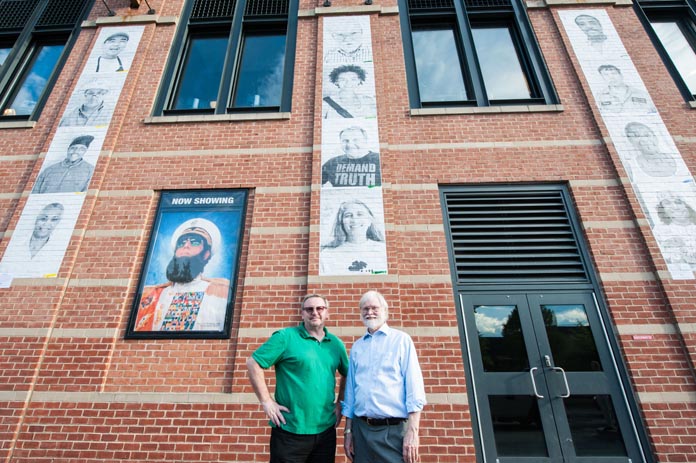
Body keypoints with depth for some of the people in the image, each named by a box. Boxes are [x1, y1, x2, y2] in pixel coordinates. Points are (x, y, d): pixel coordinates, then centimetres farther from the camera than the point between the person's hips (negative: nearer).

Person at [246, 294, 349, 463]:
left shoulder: (336, 344, 5)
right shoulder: (286, 336, -9)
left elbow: (347, 375, 19)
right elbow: (253, 363, -10)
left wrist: (340, 403, 9)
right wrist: (266, 401, -13)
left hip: (326, 430, 5)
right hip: (290, 431, -4)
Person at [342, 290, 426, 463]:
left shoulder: (401, 340, -2)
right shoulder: (356, 347, 10)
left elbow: (414, 386, -7)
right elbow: (350, 389, 12)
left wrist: (412, 431, -13)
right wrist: (348, 431, 10)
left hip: (394, 430, -3)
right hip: (361, 429, 4)